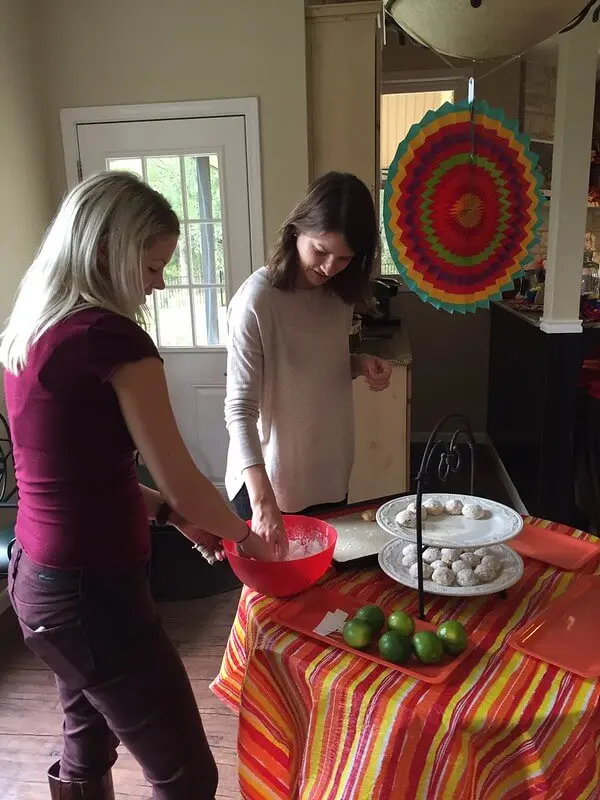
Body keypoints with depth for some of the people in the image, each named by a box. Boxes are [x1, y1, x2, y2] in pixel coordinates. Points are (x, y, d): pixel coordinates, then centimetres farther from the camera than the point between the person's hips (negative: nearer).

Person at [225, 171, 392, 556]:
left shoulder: (339, 294, 0)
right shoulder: (258, 299, -21)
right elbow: (240, 407, -24)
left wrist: (362, 364, -8)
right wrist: (263, 497, -35)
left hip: (329, 473, 6)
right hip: (270, 478, -6)